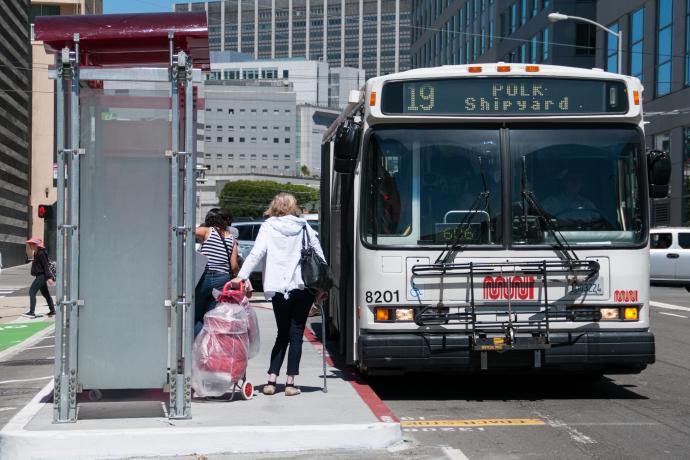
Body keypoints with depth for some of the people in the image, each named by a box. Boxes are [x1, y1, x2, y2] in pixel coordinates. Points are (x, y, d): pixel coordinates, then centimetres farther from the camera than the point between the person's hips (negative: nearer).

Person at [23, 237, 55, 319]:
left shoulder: (41, 253, -15)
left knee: (32, 291, -13)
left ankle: (32, 312, -16)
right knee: (45, 293, 16)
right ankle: (52, 310, 23)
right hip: (41, 276, 10)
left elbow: (46, 266, -19)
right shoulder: (36, 253, 14)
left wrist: (48, 277, -23)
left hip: (41, 276, -10)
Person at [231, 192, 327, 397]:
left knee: (282, 333, 12)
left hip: (278, 288, 0)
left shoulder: (268, 227, 4)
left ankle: (271, 380, 3)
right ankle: (290, 382, -1)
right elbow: (318, 253, 9)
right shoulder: (304, 227, 9)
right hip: (303, 287, 0)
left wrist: (241, 276, -10)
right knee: (296, 334, 4)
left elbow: (256, 253, -8)